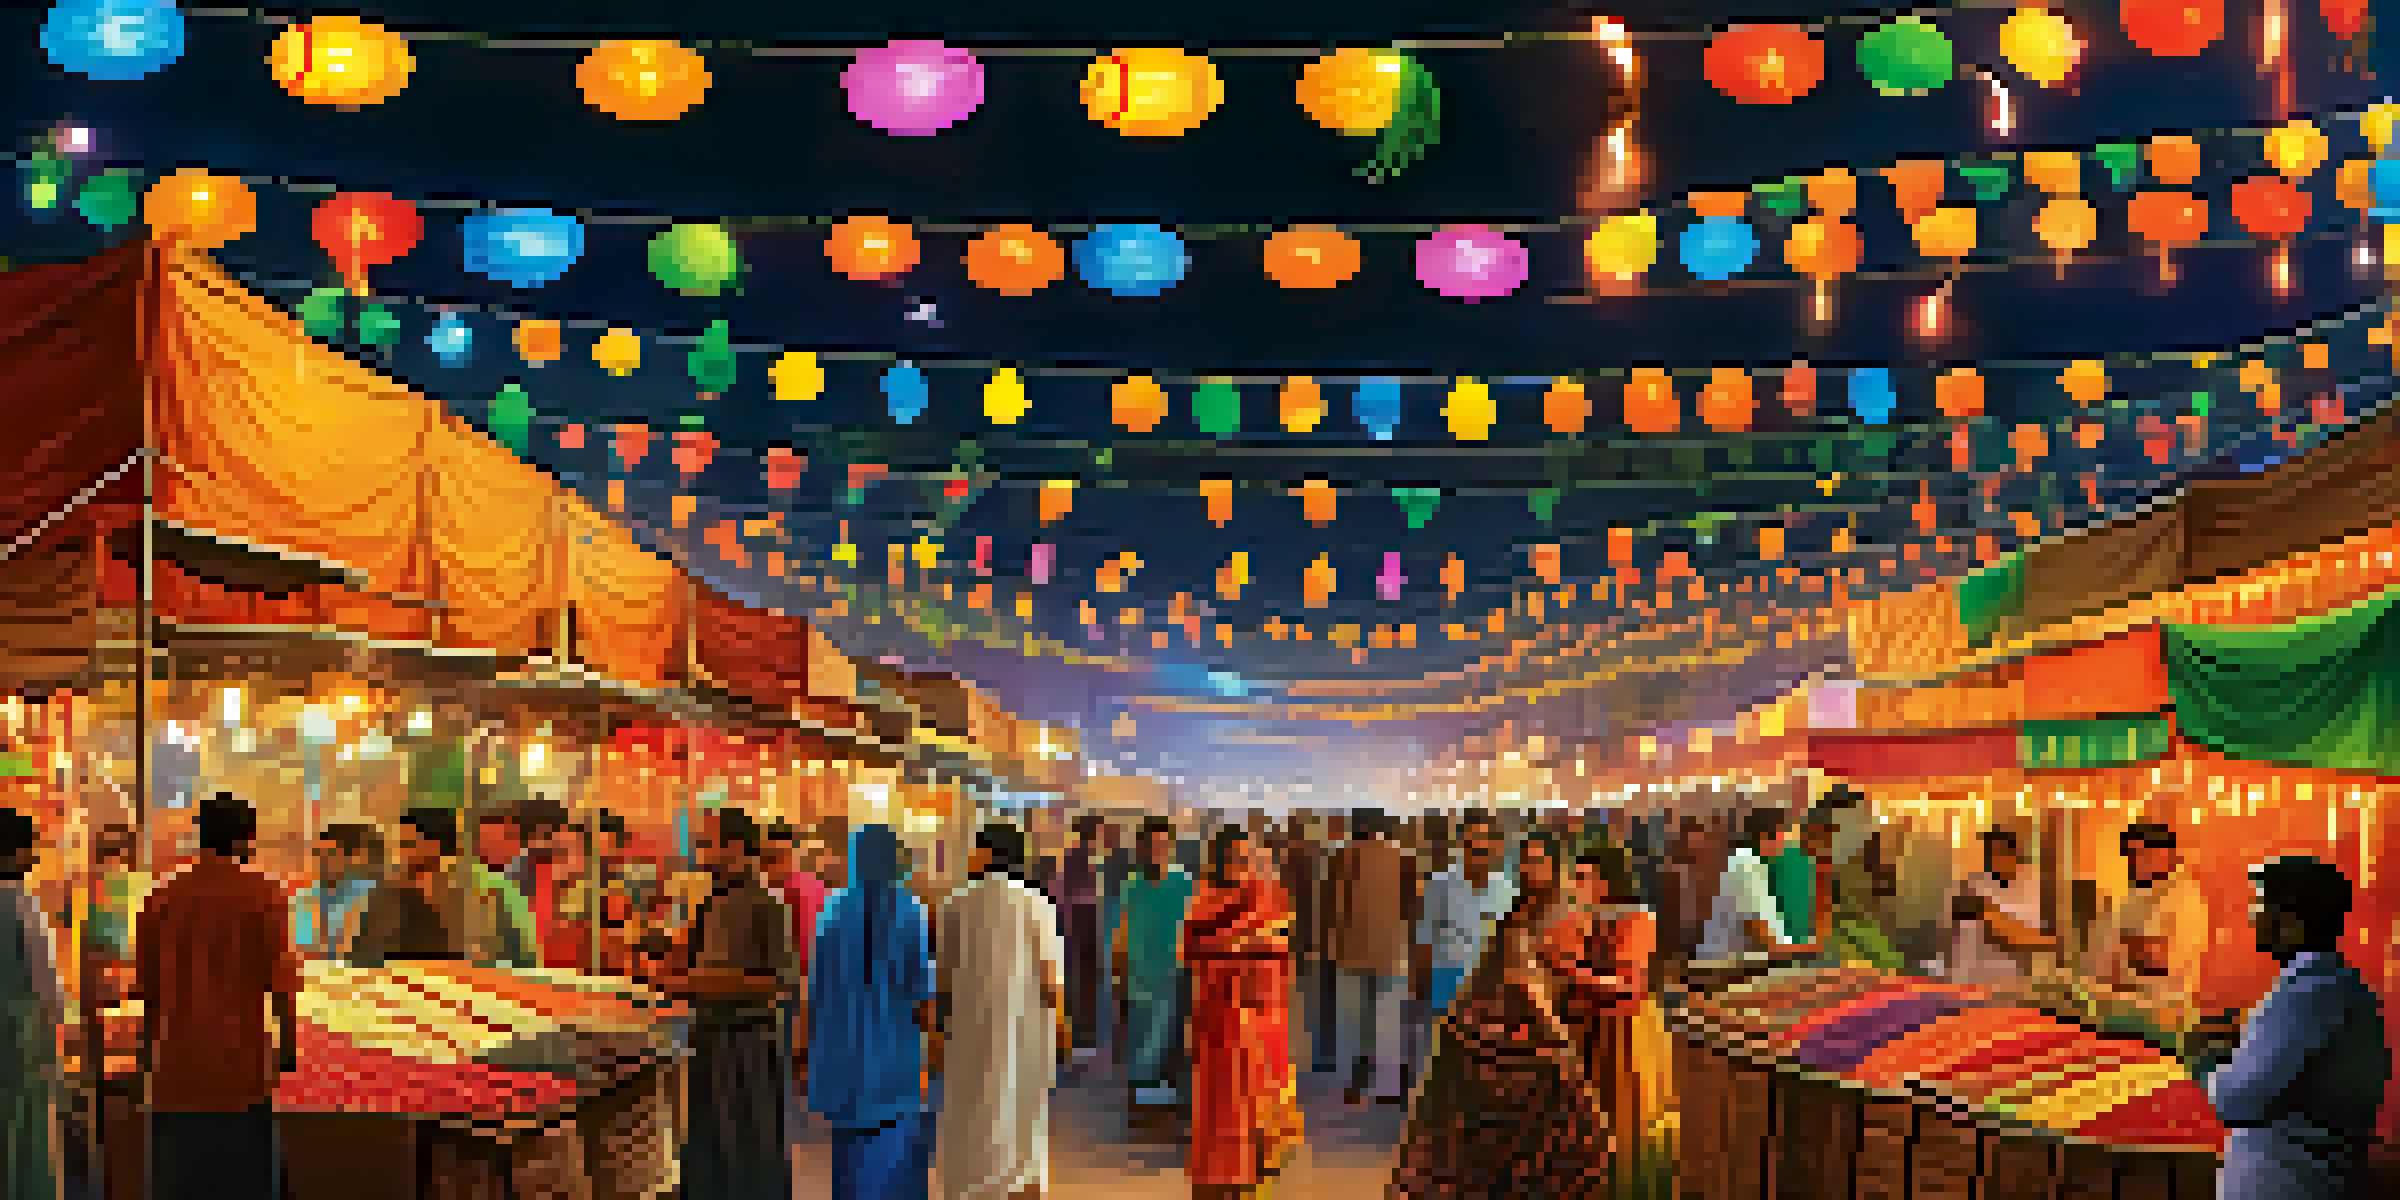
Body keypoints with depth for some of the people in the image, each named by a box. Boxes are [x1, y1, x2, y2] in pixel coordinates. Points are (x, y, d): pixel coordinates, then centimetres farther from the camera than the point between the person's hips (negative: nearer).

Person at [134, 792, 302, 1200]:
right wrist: (288, 1046, 1)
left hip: (178, 1063, 3)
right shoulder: (262, 895, -8)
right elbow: (282, 982, -11)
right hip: (239, 1062, -3)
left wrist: (149, 1044, 22)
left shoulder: (164, 895, 3)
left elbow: (145, 980, 9)